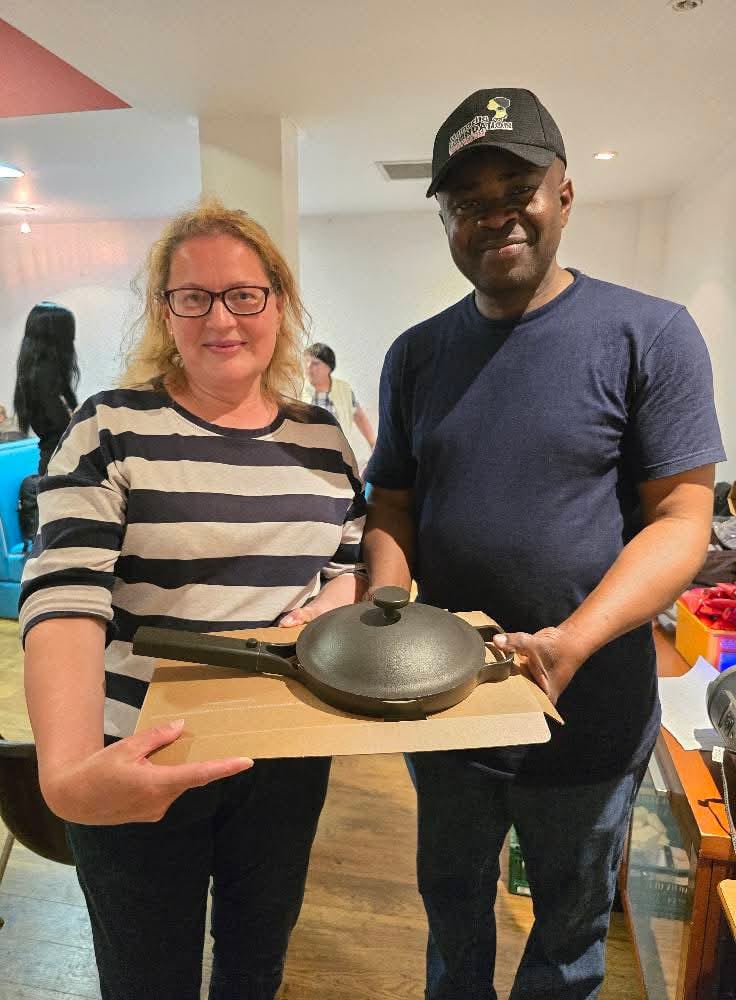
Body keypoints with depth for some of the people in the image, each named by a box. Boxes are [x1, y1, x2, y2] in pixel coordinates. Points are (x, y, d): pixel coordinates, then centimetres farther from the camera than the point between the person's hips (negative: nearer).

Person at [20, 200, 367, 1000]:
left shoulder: (322, 437, 1)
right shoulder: (111, 429, -10)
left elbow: (353, 566, 9)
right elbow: (62, 598, -20)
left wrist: (324, 612, -14)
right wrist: (68, 769, -36)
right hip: (138, 763, -3)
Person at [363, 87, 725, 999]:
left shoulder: (649, 334, -10)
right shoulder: (417, 354, 2)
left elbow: (680, 520, -13)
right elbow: (392, 506, 3)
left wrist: (573, 641, -27)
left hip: (589, 716, -3)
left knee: (571, 924, 24)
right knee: (453, 902, 28)